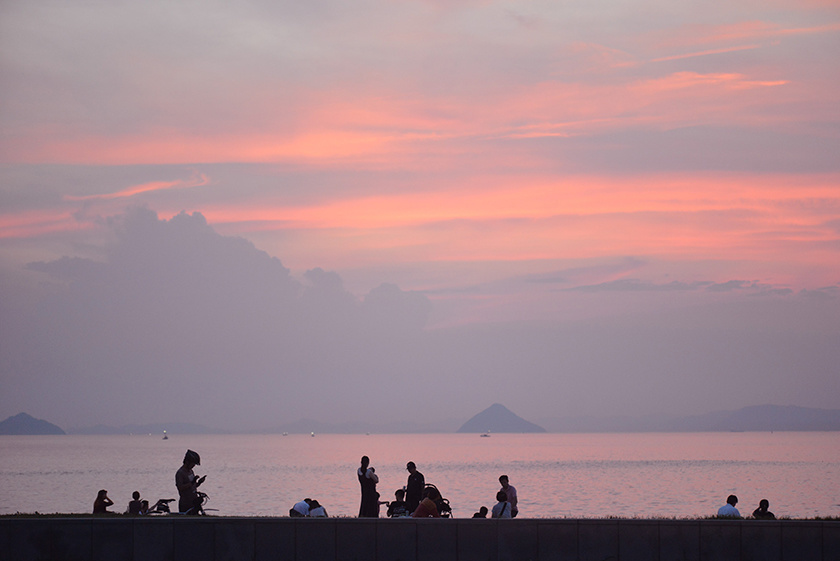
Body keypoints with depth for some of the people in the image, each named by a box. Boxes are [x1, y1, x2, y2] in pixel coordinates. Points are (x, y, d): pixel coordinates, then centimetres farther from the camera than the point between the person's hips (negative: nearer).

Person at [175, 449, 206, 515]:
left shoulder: (191, 471, 15)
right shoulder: (180, 473, -13)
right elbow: (180, 487, -22)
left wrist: (199, 482, 3)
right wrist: (192, 483, -27)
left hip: (194, 503, 8)